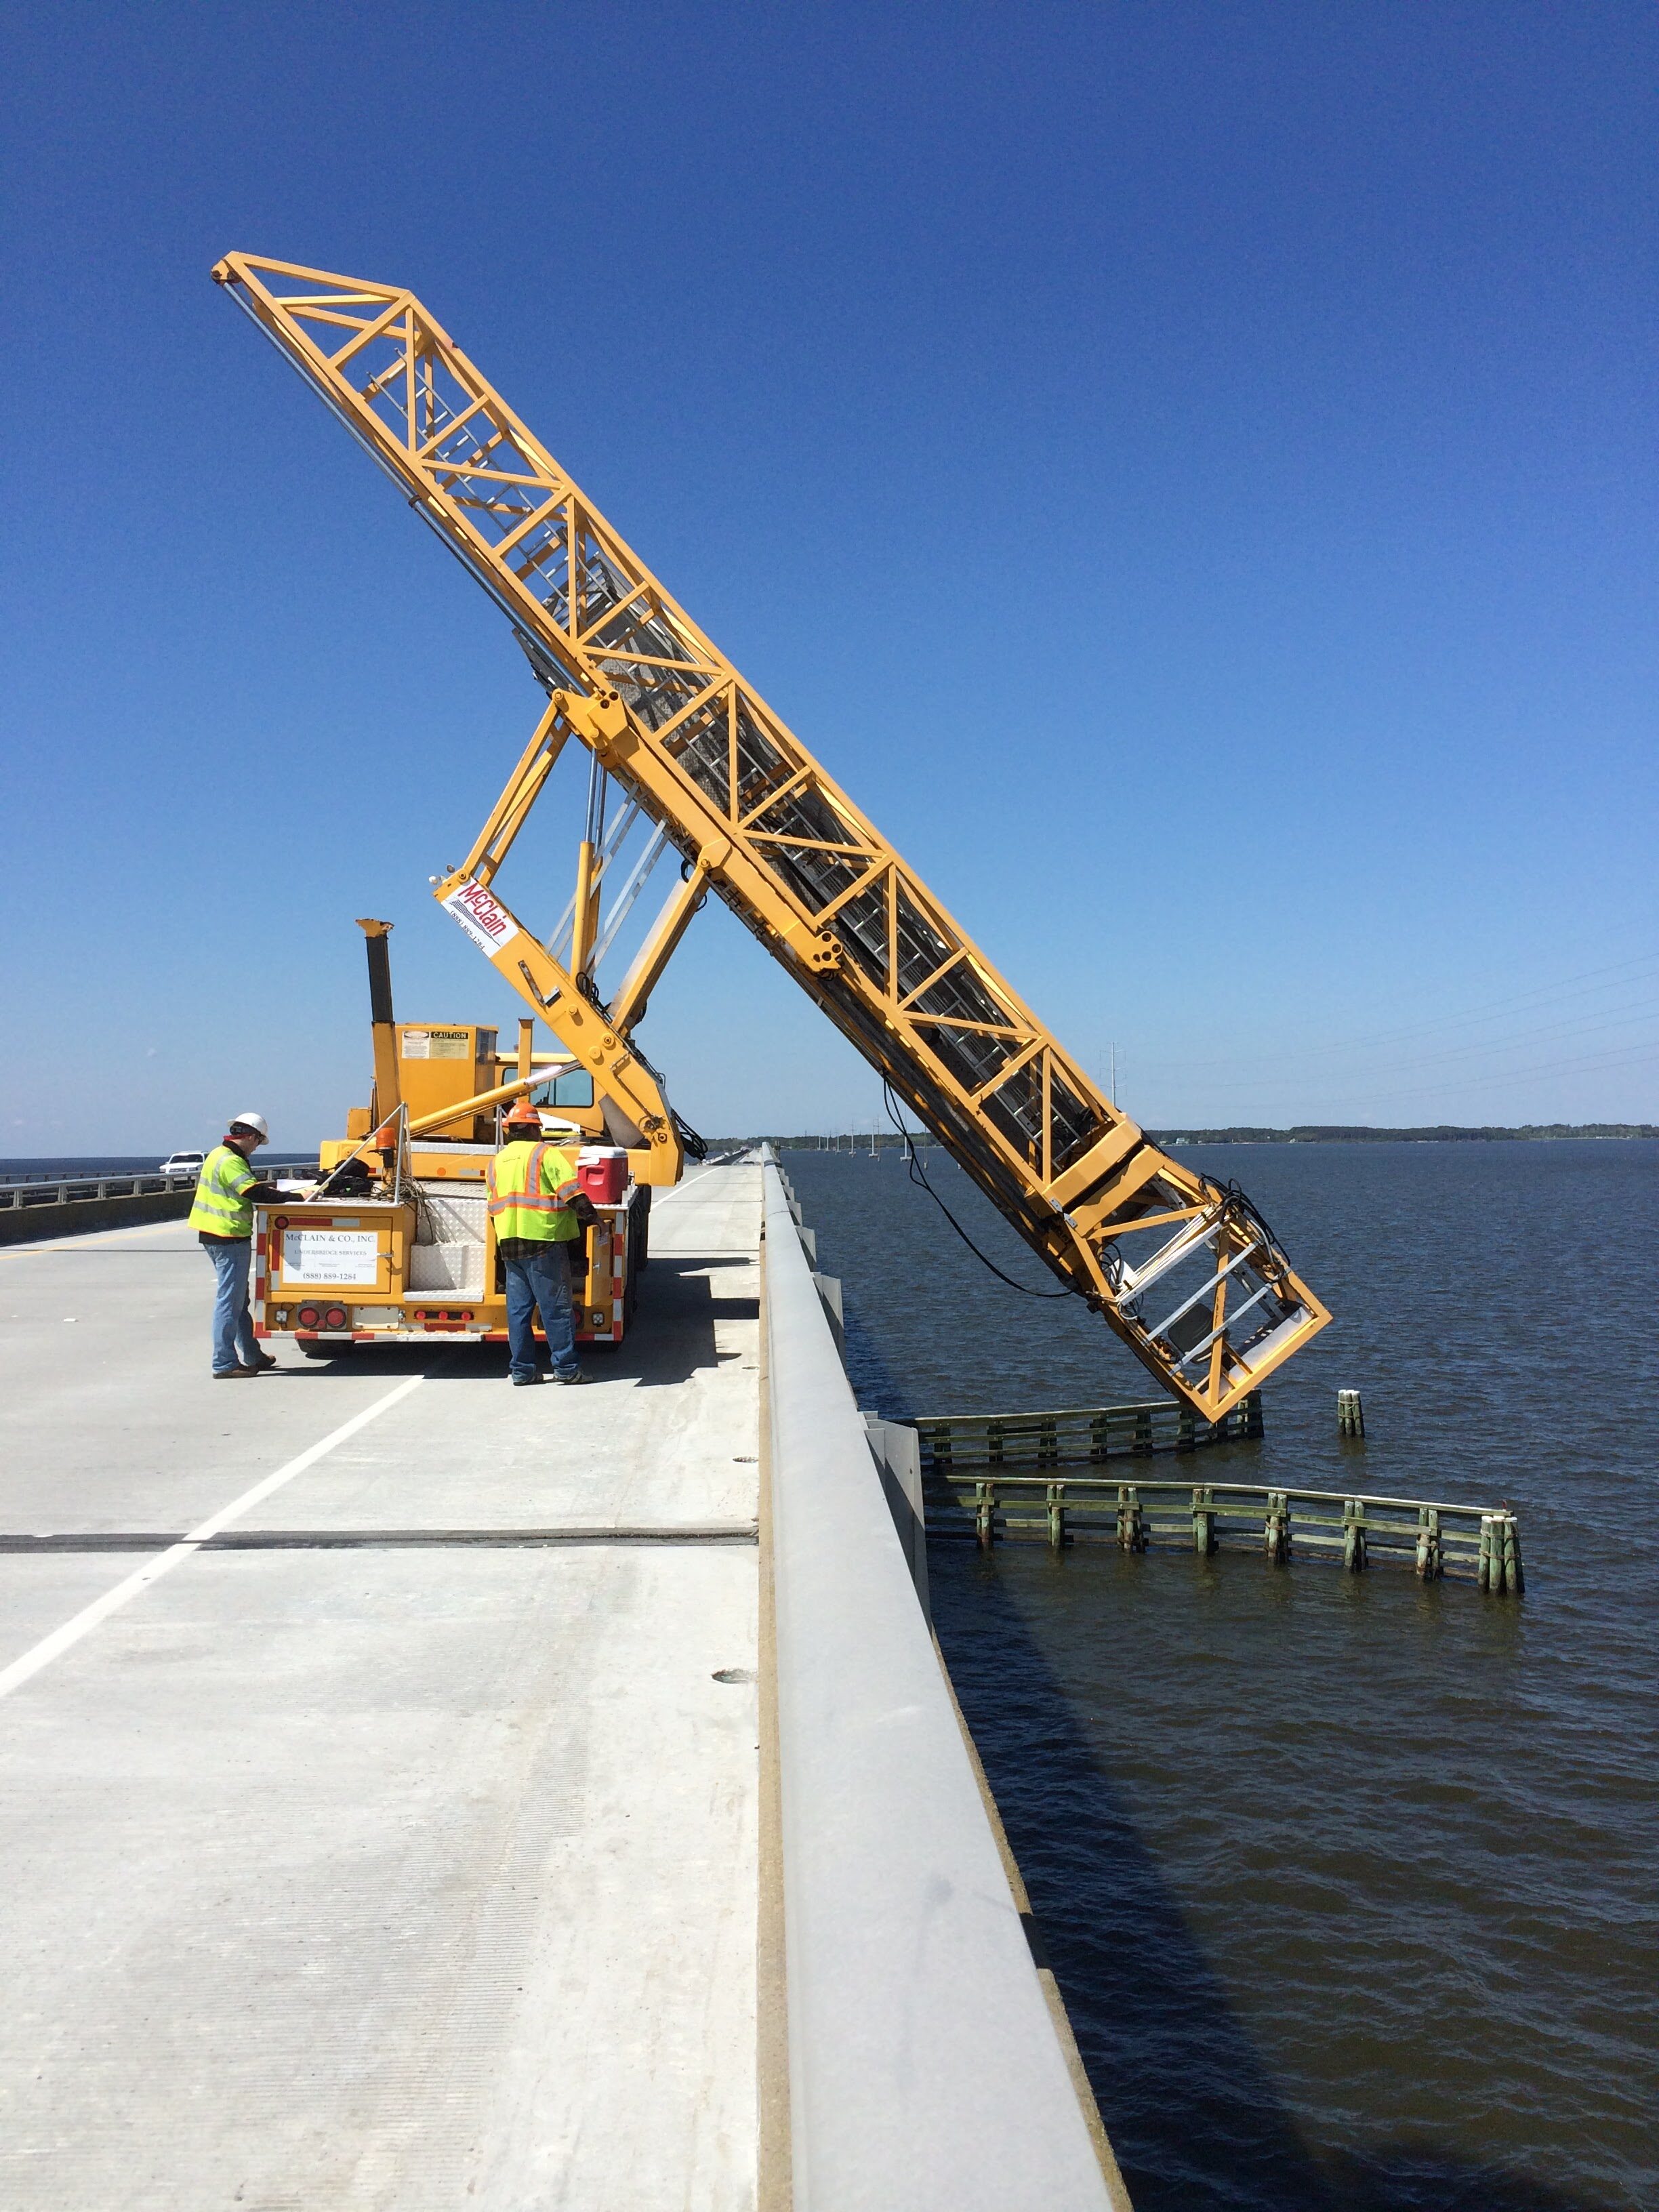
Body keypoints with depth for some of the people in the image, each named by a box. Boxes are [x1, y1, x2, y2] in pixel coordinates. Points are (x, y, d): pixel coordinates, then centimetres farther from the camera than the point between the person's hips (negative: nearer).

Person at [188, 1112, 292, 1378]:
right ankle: (224, 1364, -1)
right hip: (229, 1238, -11)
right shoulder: (230, 1161, -18)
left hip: (216, 1237, 11)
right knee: (230, 1301, -5)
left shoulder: (219, 1155, 15)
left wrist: (270, 1186, 16)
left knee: (238, 1299, 17)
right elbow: (257, 1193, -26)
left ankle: (252, 1357, 26)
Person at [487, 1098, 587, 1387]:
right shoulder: (546, 1154, -6)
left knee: (518, 1309, 9)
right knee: (556, 1308, -1)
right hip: (544, 1241, -6)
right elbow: (571, 1192, -15)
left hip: (509, 1243, 6)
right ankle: (565, 1368, 1)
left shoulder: (497, 1161, 16)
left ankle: (521, 1369, 10)